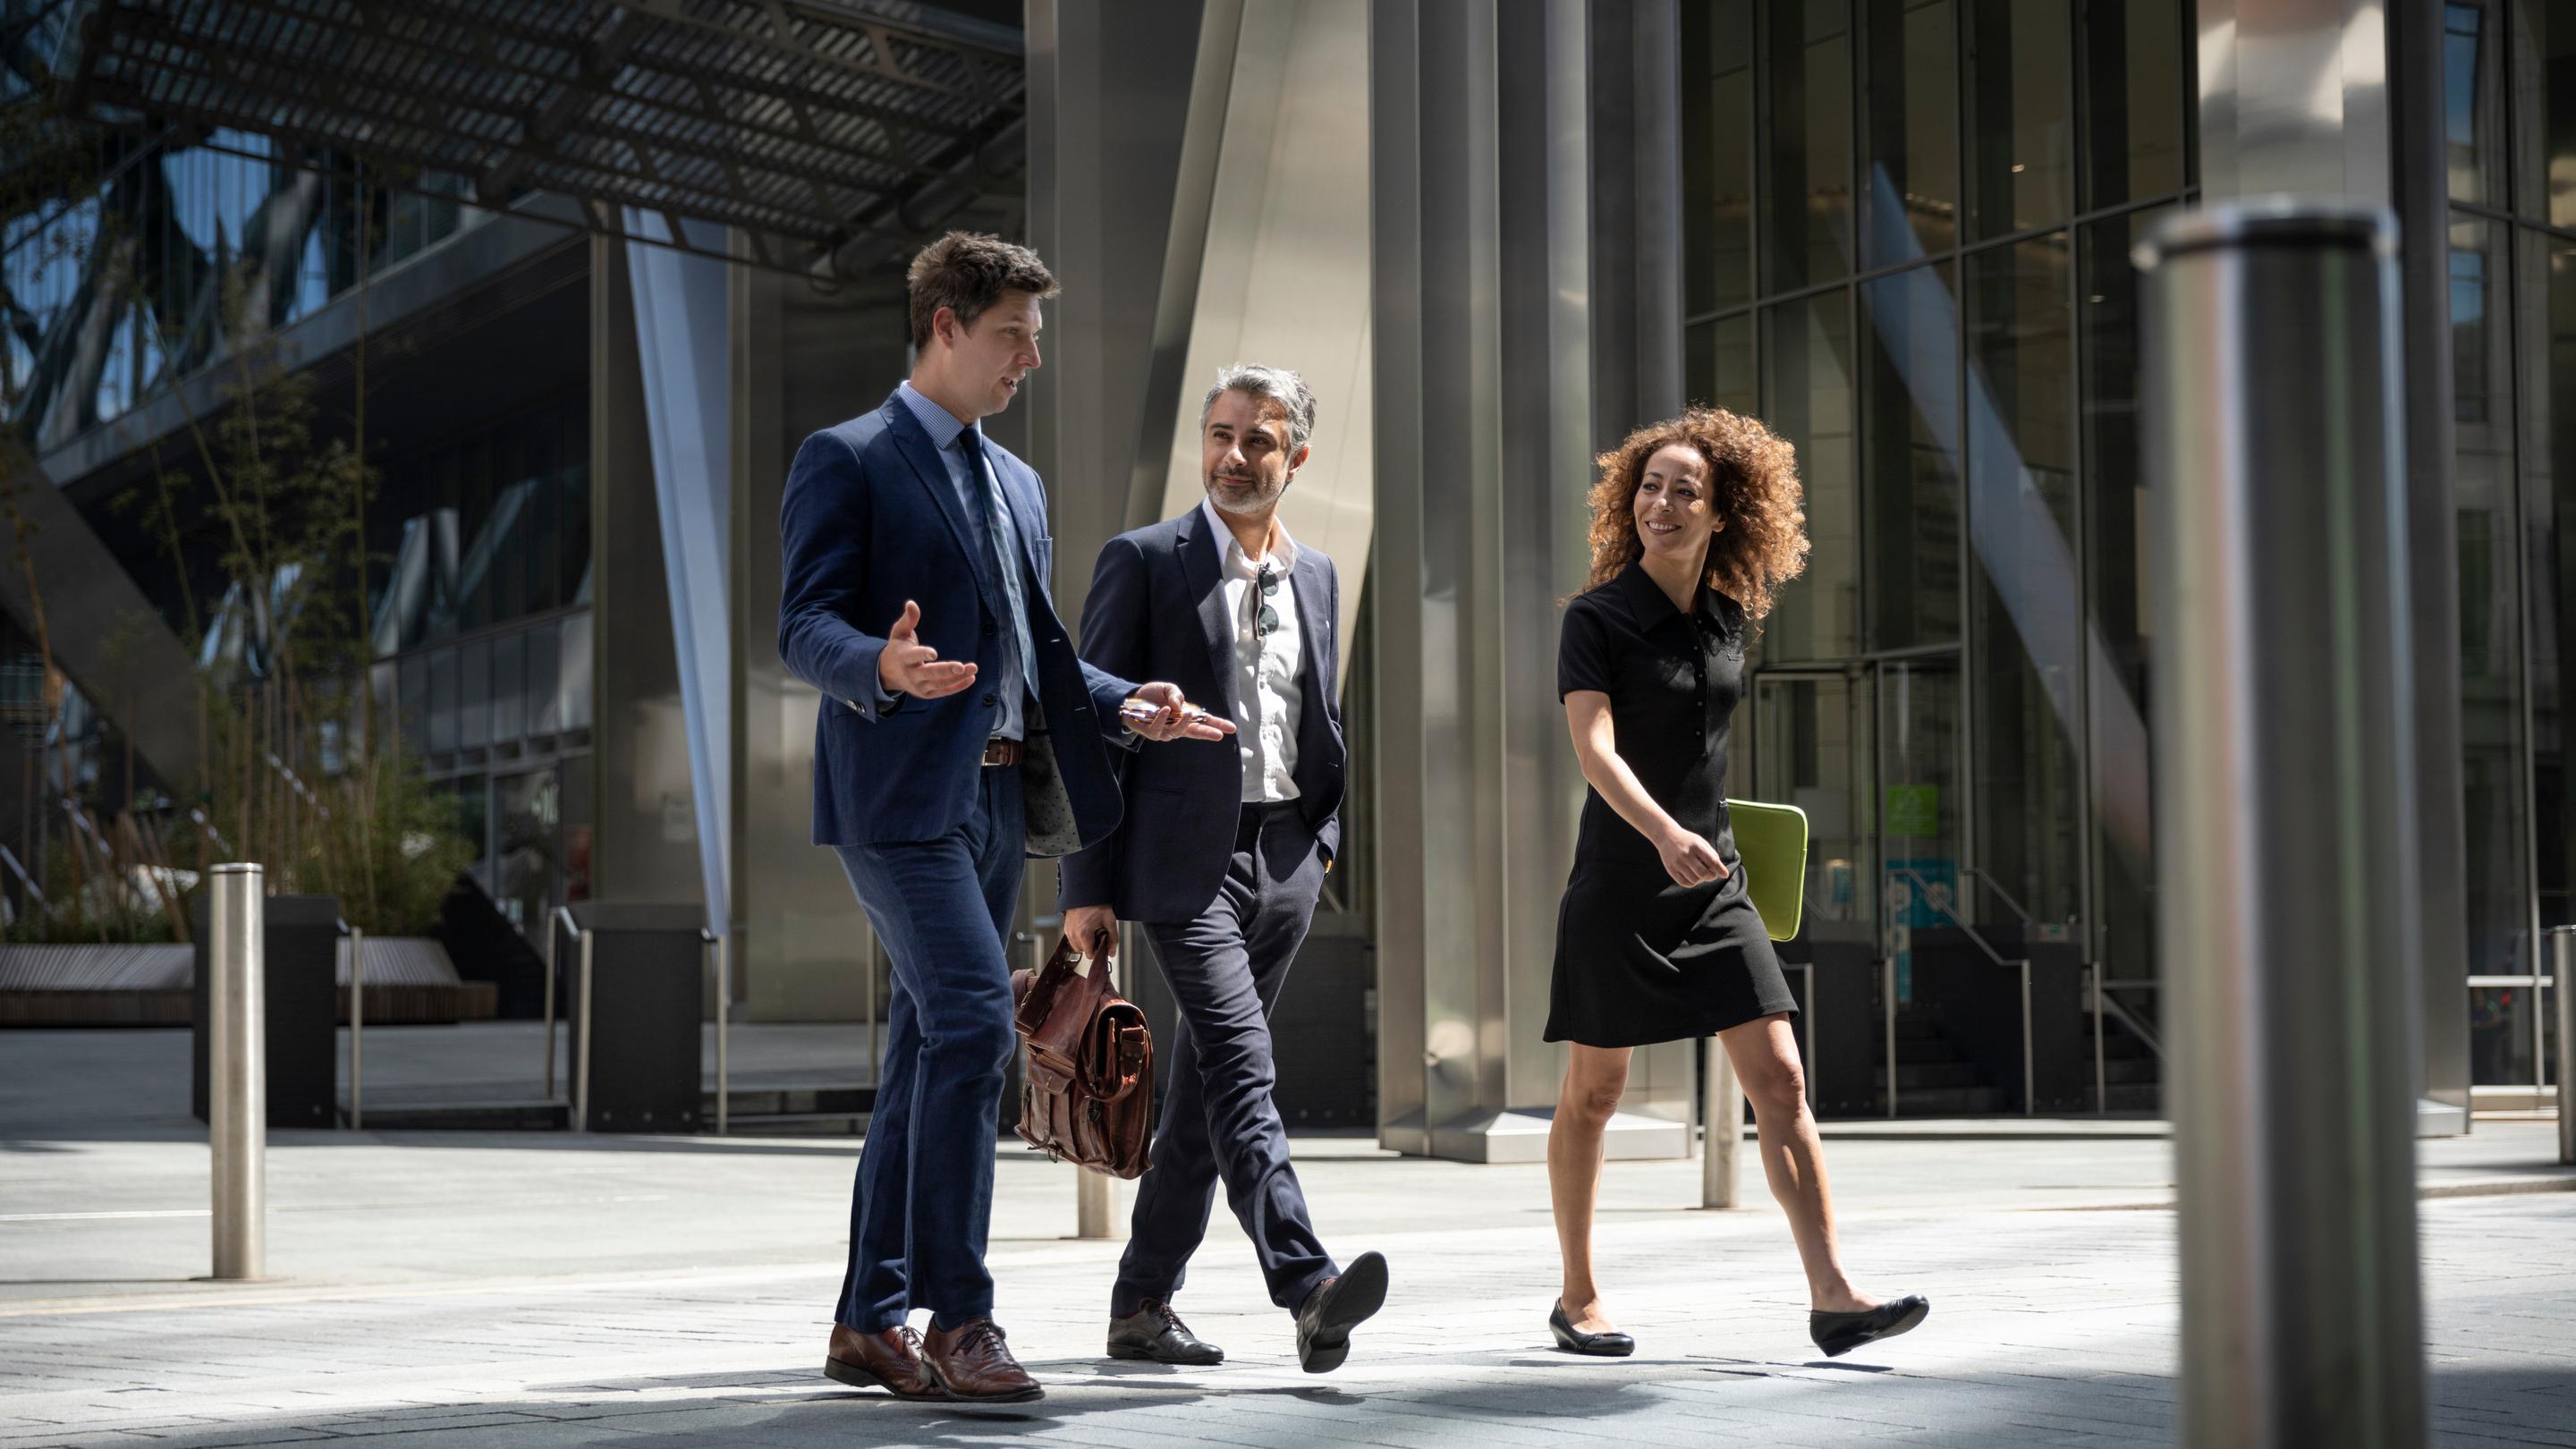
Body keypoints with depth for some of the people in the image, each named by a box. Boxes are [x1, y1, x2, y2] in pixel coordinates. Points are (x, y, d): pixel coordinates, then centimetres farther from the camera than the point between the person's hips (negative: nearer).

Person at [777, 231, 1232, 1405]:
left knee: (931, 1054, 8)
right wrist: (882, 666, -32)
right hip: (901, 791, -8)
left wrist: (1125, 706, 9)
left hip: (997, 798, 8)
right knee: (973, 1022, -19)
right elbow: (804, 625, -11)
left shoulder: (1013, 483, 24)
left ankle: (870, 1319, 15)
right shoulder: (847, 461, -2)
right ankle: (957, 1319, -17)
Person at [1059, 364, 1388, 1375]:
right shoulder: (1144, 561, -2)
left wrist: (1321, 841, 10)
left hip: (1285, 863, 6)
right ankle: (1309, 1290, -29)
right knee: (1241, 1069, -18)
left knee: (1204, 1089, 10)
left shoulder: (1316, 577, 15)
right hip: (1188, 860, -6)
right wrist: (1088, 888, -9)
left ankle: (1141, 1306, 18)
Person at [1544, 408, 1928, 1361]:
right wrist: (1664, 834, -38)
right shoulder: (1596, 619, -10)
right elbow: (1595, 750, -23)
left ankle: (1831, 1296, -8)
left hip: (1713, 881, 5)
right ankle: (1577, 1297, 21)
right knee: (1594, 1092, 6)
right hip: (1619, 882, -4)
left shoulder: (1728, 618, 6)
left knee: (1779, 1080, -6)